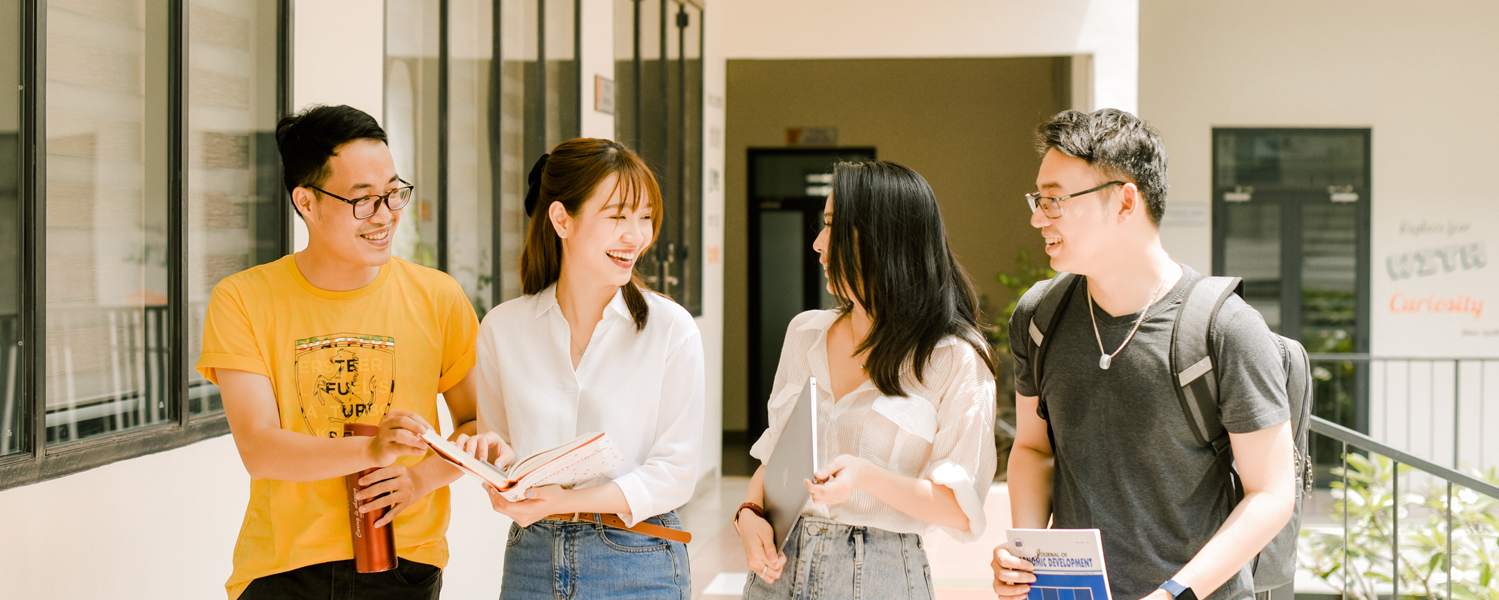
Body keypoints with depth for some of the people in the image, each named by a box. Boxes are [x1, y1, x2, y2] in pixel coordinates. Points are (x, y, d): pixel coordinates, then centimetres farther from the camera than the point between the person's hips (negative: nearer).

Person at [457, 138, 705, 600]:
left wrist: (568, 500, -20)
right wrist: (494, 456, -14)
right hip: (532, 560, 2)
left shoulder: (670, 328, -7)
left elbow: (675, 472, -9)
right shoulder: (502, 329, 1)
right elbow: (498, 441, 9)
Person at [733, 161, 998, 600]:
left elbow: (962, 509, -12)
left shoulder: (956, 358, -9)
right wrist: (750, 513, -5)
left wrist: (867, 477, -26)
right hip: (782, 565, 4)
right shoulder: (805, 333, 7)